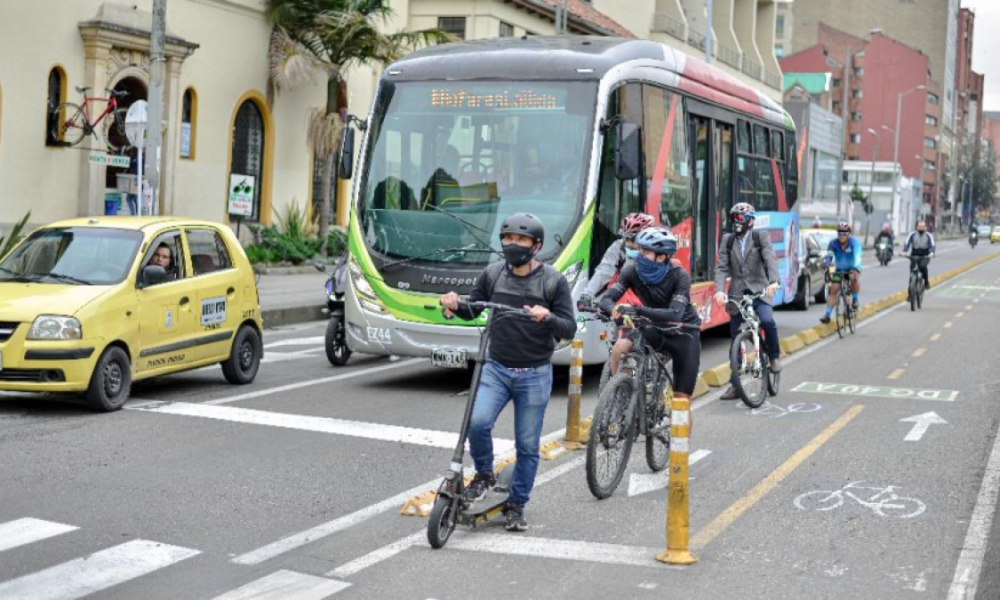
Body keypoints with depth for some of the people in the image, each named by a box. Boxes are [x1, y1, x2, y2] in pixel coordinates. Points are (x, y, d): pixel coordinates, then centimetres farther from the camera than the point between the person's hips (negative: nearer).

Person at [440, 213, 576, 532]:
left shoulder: (553, 281, -7)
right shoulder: (492, 274, 1)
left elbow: (569, 329, -9)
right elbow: (474, 311, 13)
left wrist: (548, 318, -30)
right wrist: (456, 306, -10)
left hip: (534, 374, -2)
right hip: (496, 368, 2)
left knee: (527, 445, 5)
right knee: (477, 422, -22)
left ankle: (516, 506, 21)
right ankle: (484, 474, 6)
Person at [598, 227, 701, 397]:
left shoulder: (679, 276, -26)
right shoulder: (633, 270, -17)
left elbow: (675, 314, -40)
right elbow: (606, 299, -21)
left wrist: (637, 310, -53)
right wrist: (616, 310, -46)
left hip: (684, 333, -3)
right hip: (656, 329, 3)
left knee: (681, 399, -4)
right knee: (620, 348, -27)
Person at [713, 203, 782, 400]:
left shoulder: (761, 237, 0)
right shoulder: (727, 240, 6)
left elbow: (770, 259, -14)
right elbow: (722, 267, -2)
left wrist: (773, 281, -33)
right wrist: (720, 290, -20)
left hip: (758, 291, -2)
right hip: (737, 293, 3)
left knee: (767, 320, -30)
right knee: (736, 339, 4)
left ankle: (774, 356, -3)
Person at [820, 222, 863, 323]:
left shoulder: (854, 242, -24)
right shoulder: (833, 243, -16)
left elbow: (857, 256, -37)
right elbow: (829, 256, -25)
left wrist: (855, 269, -54)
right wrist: (825, 265, -47)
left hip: (852, 268, -3)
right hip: (839, 269, 3)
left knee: (854, 278, -35)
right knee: (833, 290, -8)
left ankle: (855, 300, -12)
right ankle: (827, 315, -4)